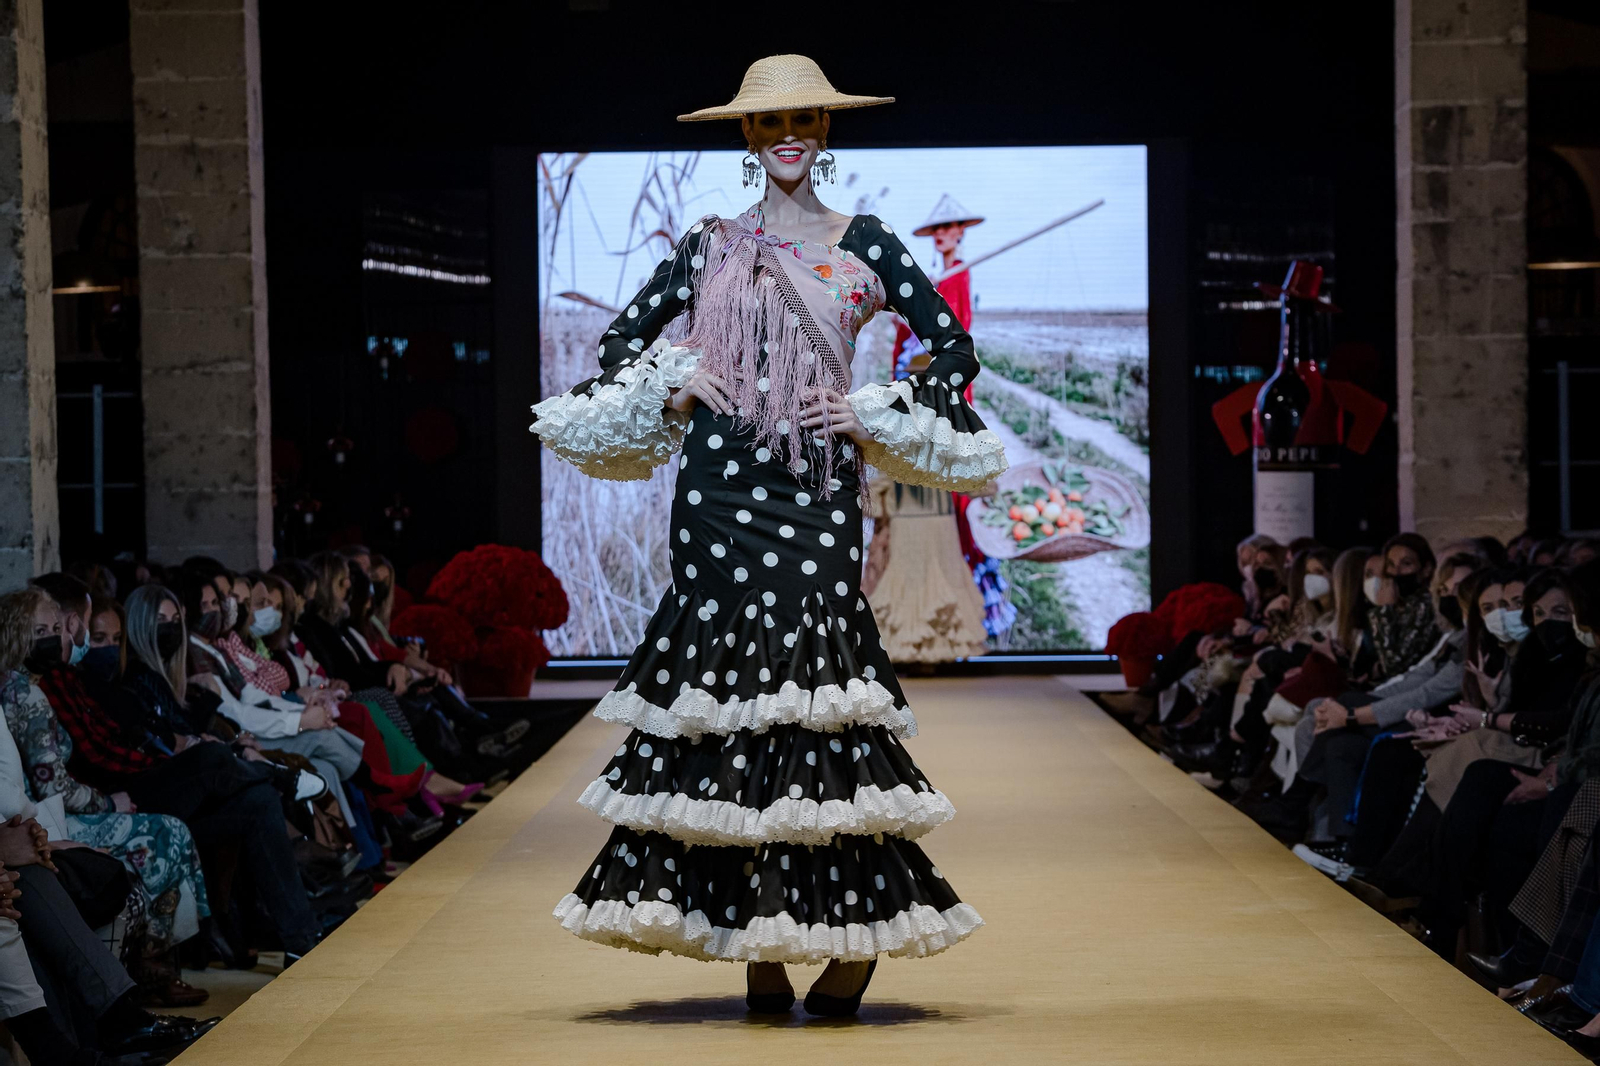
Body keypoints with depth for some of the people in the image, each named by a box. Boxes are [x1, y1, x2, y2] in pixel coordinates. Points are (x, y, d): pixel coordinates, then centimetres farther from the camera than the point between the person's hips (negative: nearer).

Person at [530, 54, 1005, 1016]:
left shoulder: (864, 242, 8)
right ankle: (759, 948, 1)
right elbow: (625, 336, 18)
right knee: (725, 670, -4)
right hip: (723, 479, 2)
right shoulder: (712, 245, 12)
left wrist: (879, 415, -2)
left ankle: (852, 937, -2)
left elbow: (954, 346, 9)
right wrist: (668, 387, 0)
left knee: (811, 670, -9)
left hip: (817, 485, -2)